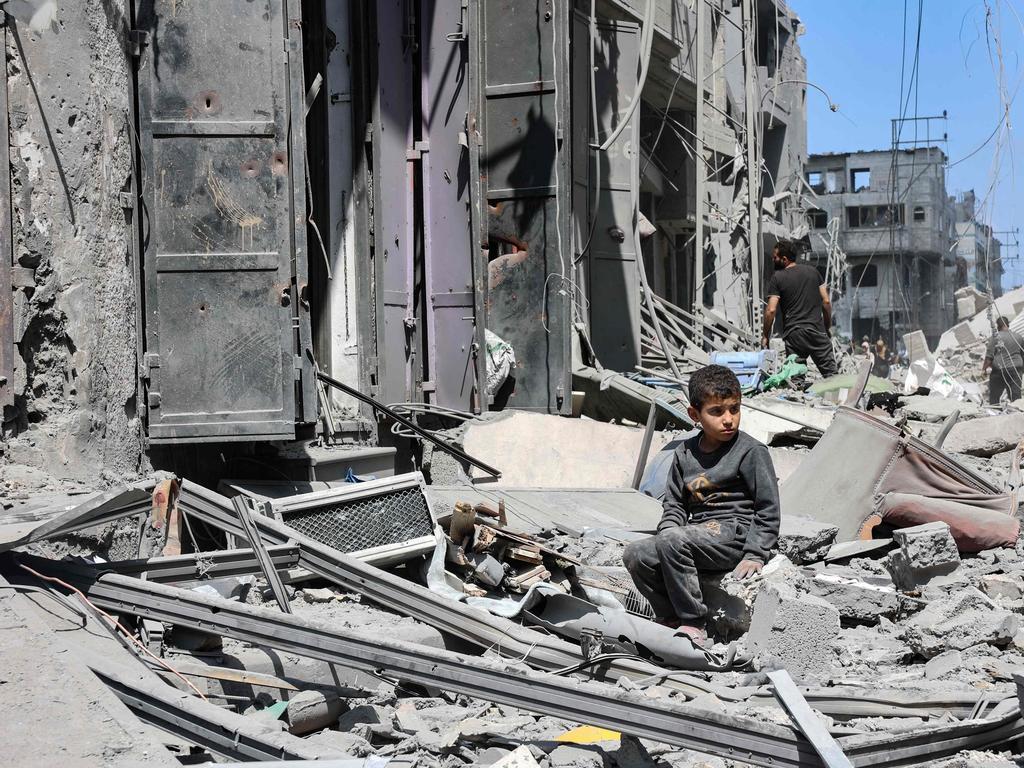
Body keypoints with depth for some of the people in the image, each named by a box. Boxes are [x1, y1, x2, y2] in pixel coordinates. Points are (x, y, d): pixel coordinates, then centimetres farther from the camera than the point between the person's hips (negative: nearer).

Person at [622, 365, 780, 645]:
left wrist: (754, 555, -14)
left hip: (733, 532, -7)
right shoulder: (685, 453, 12)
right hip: (698, 535, 7)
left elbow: (768, 509, -6)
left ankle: (692, 624, -22)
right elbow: (674, 503, 19)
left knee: (672, 541, -31)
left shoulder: (751, 452, -5)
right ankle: (670, 617, 7)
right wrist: (667, 529, -3)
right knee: (635, 555, -8)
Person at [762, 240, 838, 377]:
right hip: (817, 330, 2)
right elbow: (826, 301, 8)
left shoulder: (777, 278, -2)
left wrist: (765, 335, 1)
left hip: (794, 334, -2)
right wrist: (827, 327, 17)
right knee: (831, 373, 1)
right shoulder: (812, 271, 9)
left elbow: (771, 310, -9)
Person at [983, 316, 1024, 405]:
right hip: (1016, 369, 4)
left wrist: (984, 368, 3)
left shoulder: (995, 337, -7)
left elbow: (989, 357, -9)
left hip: (999, 370, -4)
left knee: (994, 398, 7)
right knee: (1016, 395, 5)